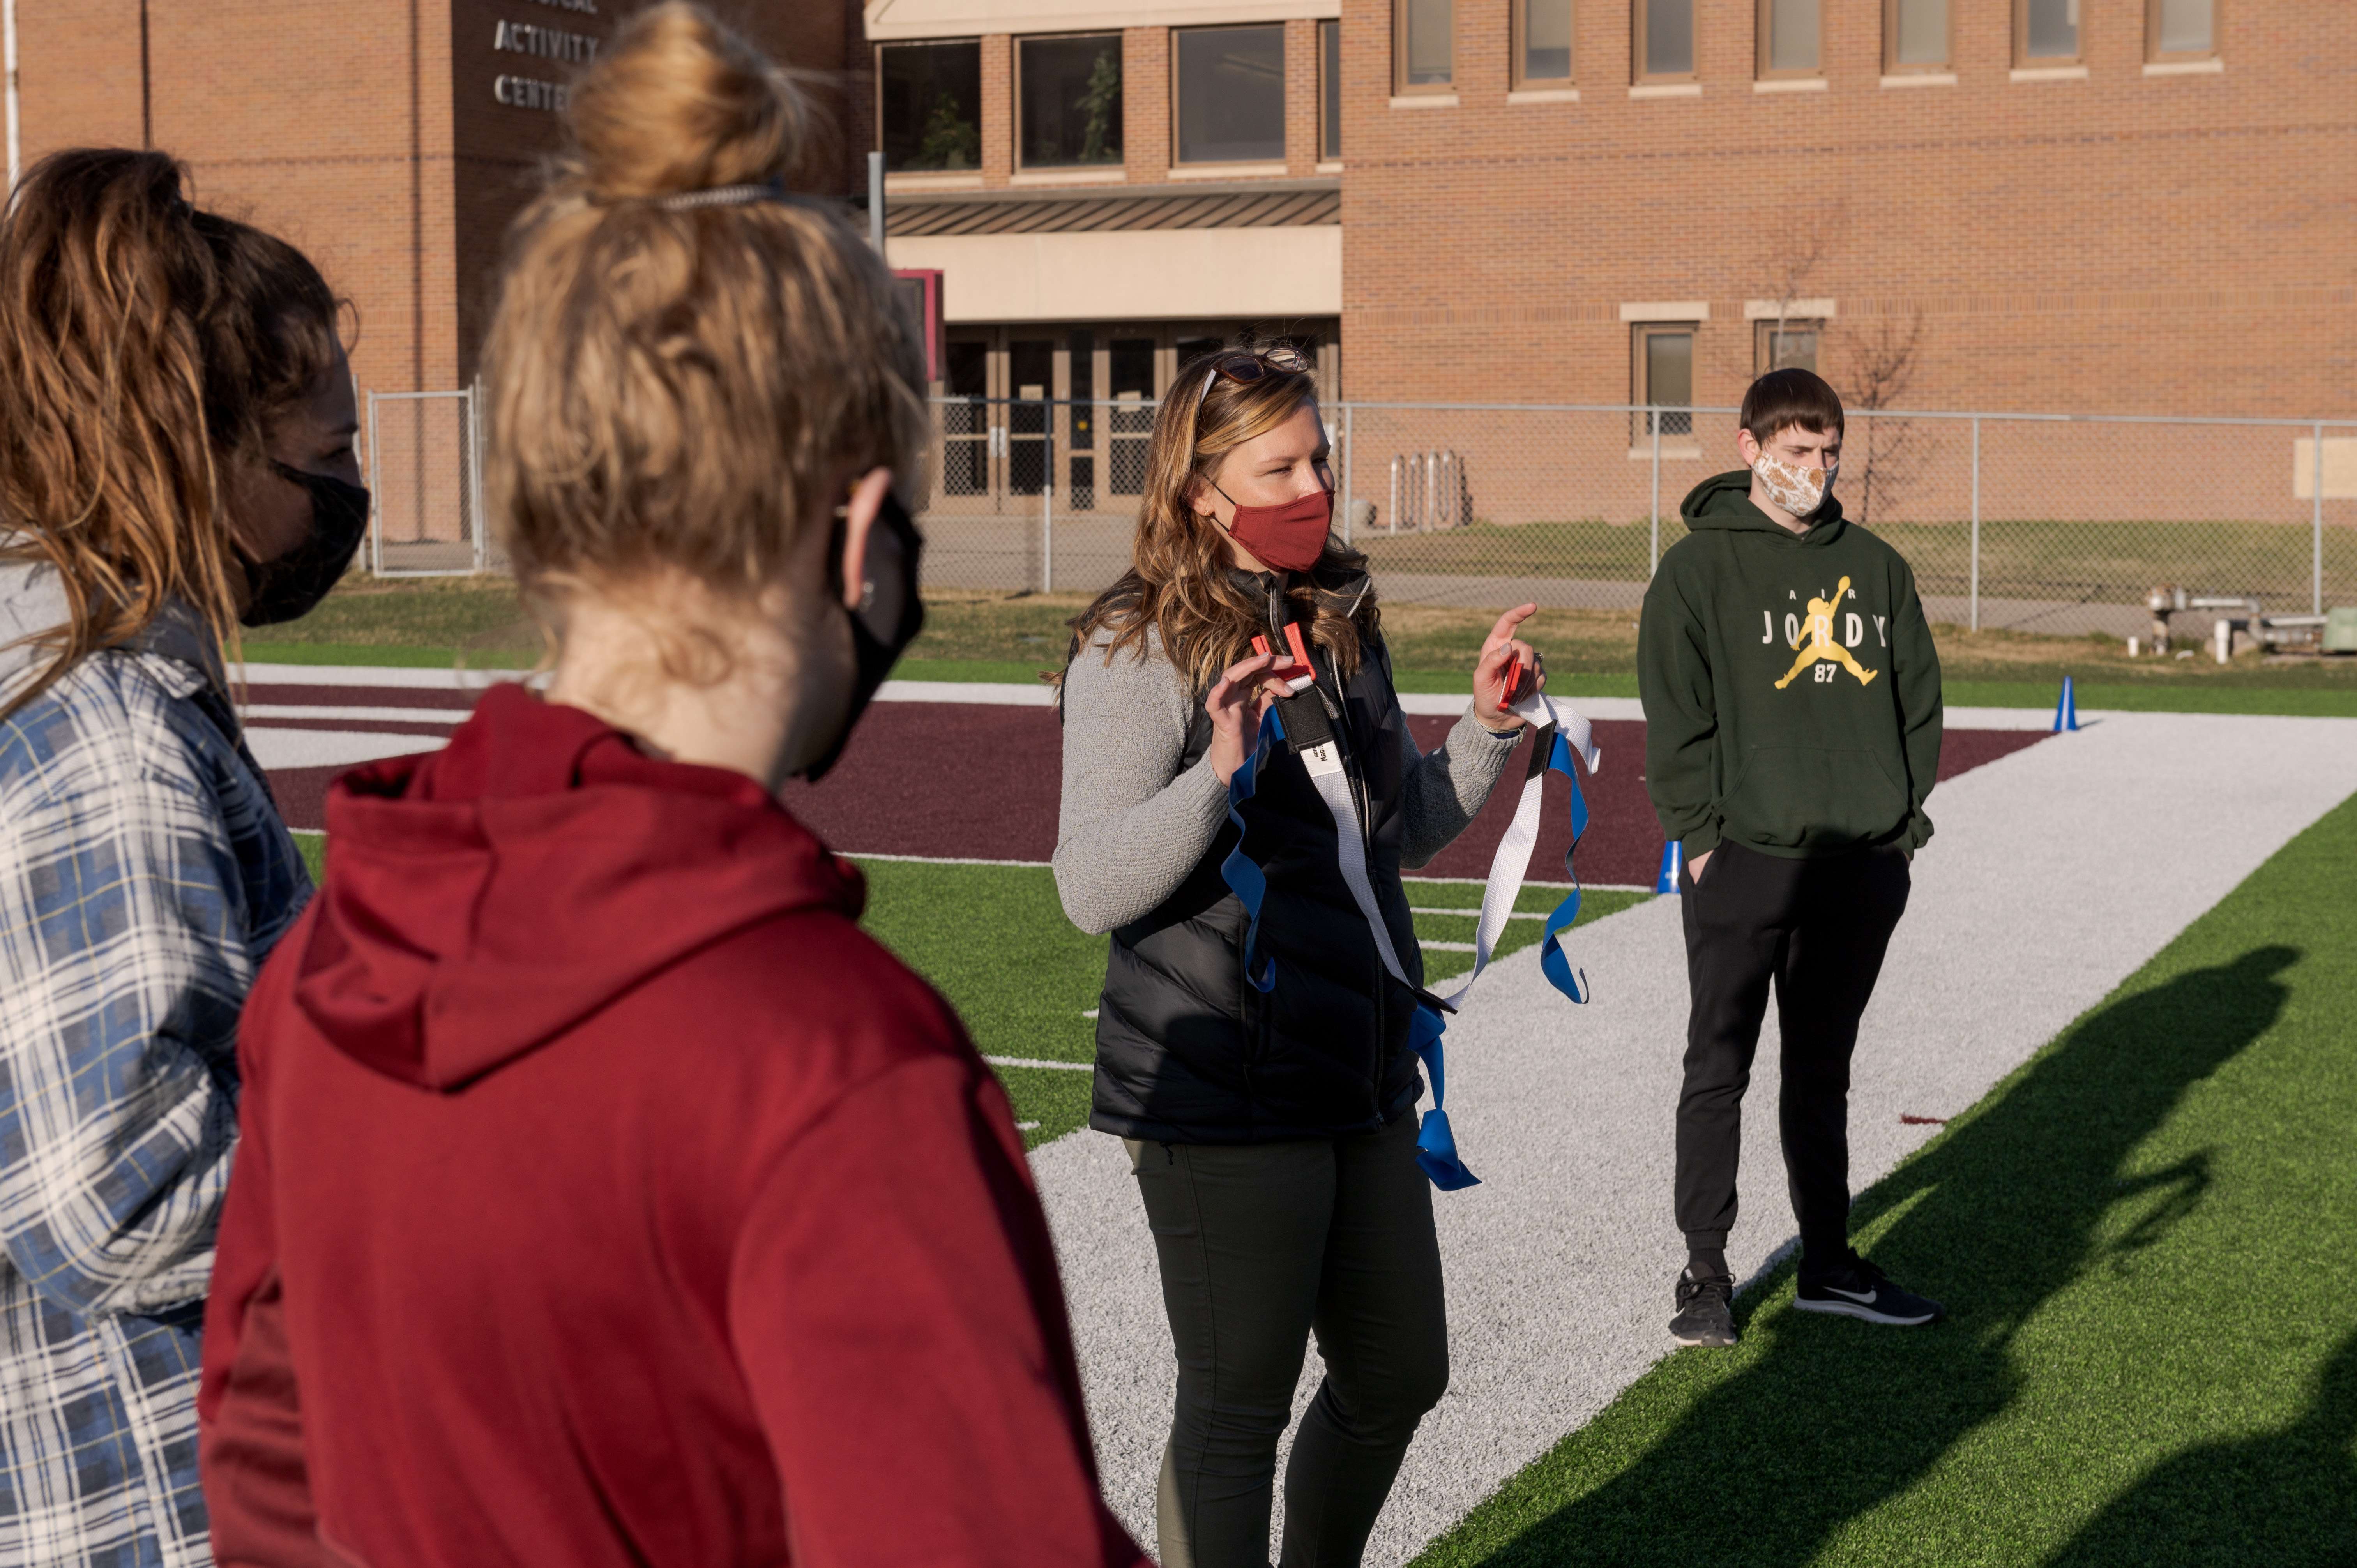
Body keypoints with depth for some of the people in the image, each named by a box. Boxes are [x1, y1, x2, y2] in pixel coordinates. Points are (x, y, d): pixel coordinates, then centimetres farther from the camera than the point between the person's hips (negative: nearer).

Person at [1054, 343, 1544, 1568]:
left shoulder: (1341, 626, 11)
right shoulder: (1140, 650, -12)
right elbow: (1090, 889, -19)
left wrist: (1486, 727, 8)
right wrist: (1220, 773, -31)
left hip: (1361, 1084, 8)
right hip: (1222, 1100, -8)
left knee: (1398, 1377, 19)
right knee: (1237, 1410, 2)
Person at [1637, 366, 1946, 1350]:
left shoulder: (1876, 567, 11)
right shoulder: (1698, 567, -3)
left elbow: (1919, 698, 14)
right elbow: (1674, 715, -6)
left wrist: (1903, 817, 5)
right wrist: (1700, 835, -11)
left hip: (1861, 864, 4)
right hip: (1743, 862, -4)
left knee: (1823, 1073, 14)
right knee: (1719, 1070, 1)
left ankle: (1828, 1264, 22)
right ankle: (1705, 1272, 9)